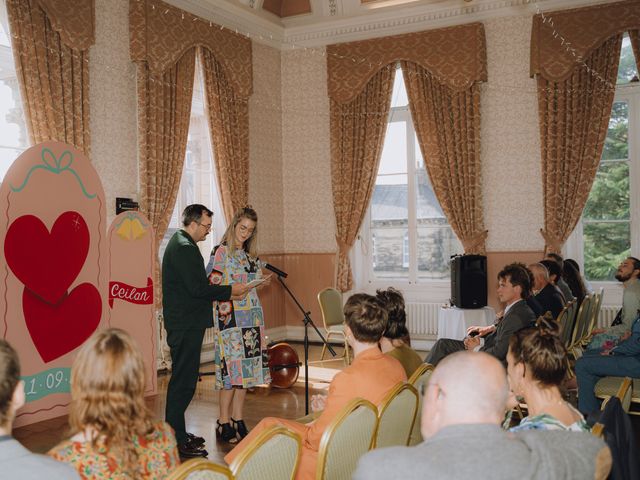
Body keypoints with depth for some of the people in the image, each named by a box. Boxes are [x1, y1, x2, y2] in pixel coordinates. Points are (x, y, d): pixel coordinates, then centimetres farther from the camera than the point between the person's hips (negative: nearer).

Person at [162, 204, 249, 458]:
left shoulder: (180, 243, 16)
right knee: (183, 381, -5)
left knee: (182, 379, 17)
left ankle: (177, 434, 26)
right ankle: (177, 442, 1)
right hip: (186, 325, -11)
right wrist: (230, 290, -11)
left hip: (184, 324, 11)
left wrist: (226, 294, 14)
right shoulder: (185, 247, -17)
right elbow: (197, 288, -22)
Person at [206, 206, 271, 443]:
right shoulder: (221, 251, -5)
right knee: (233, 367, -7)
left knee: (246, 367, 7)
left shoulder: (250, 254, 15)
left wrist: (262, 281, 7)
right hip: (230, 316, -7)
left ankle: (238, 419, 16)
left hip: (251, 315, 7)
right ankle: (224, 422, 4)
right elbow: (212, 285, -10)